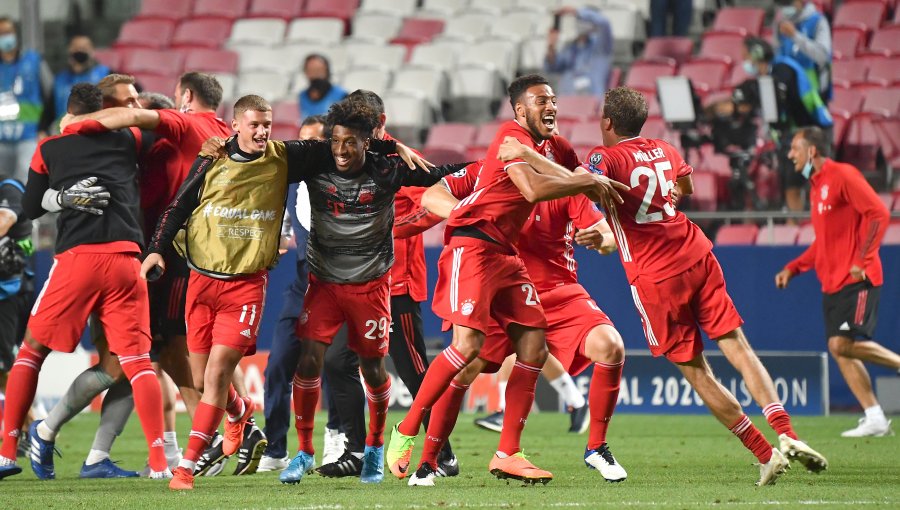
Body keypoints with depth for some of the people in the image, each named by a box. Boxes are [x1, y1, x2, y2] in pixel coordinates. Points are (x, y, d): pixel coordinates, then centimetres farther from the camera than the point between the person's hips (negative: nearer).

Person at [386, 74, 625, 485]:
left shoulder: (550, 144, 14)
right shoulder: (512, 138, -13)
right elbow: (533, 189, -28)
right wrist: (588, 182, -18)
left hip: (505, 252, 9)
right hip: (473, 246, -9)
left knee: (534, 346, 1)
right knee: (468, 343, -20)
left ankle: (507, 454, 4)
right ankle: (405, 433, -7)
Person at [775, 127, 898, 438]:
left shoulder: (843, 175, -9)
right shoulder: (816, 186, 19)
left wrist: (862, 260, -21)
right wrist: (792, 268, 16)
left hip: (857, 280, -9)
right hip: (832, 282, 9)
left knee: (843, 345, -20)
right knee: (838, 348, 1)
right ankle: (875, 419, 1)